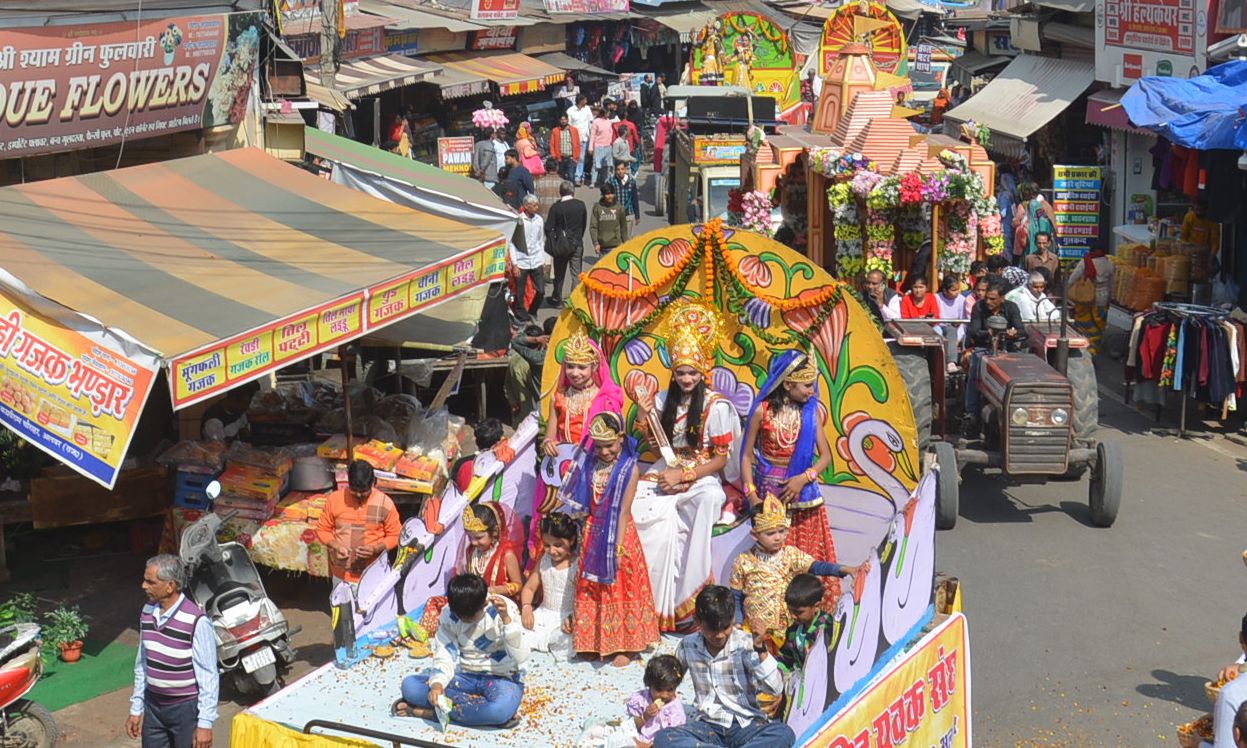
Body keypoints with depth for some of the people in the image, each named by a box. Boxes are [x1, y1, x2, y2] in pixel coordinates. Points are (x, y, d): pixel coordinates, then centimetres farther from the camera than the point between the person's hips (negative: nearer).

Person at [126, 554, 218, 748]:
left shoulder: (196, 622, -22)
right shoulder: (148, 613, 0)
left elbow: (208, 677, -17)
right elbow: (142, 665, 10)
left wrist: (205, 723, -17)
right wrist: (136, 708, 12)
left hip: (186, 708, -6)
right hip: (153, 705, 6)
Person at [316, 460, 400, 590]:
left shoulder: (385, 503, -10)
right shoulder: (335, 499, -6)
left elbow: (395, 536, -2)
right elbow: (322, 529, 4)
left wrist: (375, 549, -20)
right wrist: (335, 546, -16)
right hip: (342, 575, 2)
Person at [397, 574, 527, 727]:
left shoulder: (505, 608, -15)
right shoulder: (448, 615, -6)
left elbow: (521, 657, -23)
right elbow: (444, 657, -7)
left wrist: (506, 619, -34)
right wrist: (437, 684, -28)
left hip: (500, 679, -4)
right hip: (464, 676, 4)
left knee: (504, 706, -41)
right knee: (409, 685, -20)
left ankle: (427, 712, -24)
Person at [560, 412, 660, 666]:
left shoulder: (628, 468, -13)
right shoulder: (588, 463, 2)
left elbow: (624, 511, -15)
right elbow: (581, 502, 8)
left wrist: (618, 545, -17)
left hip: (616, 534, -5)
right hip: (593, 533, 5)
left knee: (621, 587, 4)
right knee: (593, 588, 12)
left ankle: (625, 645, 14)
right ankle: (597, 642, 25)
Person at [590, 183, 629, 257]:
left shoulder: (619, 207, 2)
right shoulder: (597, 207, -1)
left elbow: (623, 227, 9)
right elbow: (593, 227, -2)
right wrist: (595, 243, -9)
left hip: (616, 245, -1)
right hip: (602, 246, 1)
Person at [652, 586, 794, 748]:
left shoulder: (746, 644, -8)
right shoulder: (688, 645, 1)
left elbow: (776, 689, -16)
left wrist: (761, 651, -26)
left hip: (746, 725, -2)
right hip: (708, 726, 2)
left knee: (784, 734, -33)